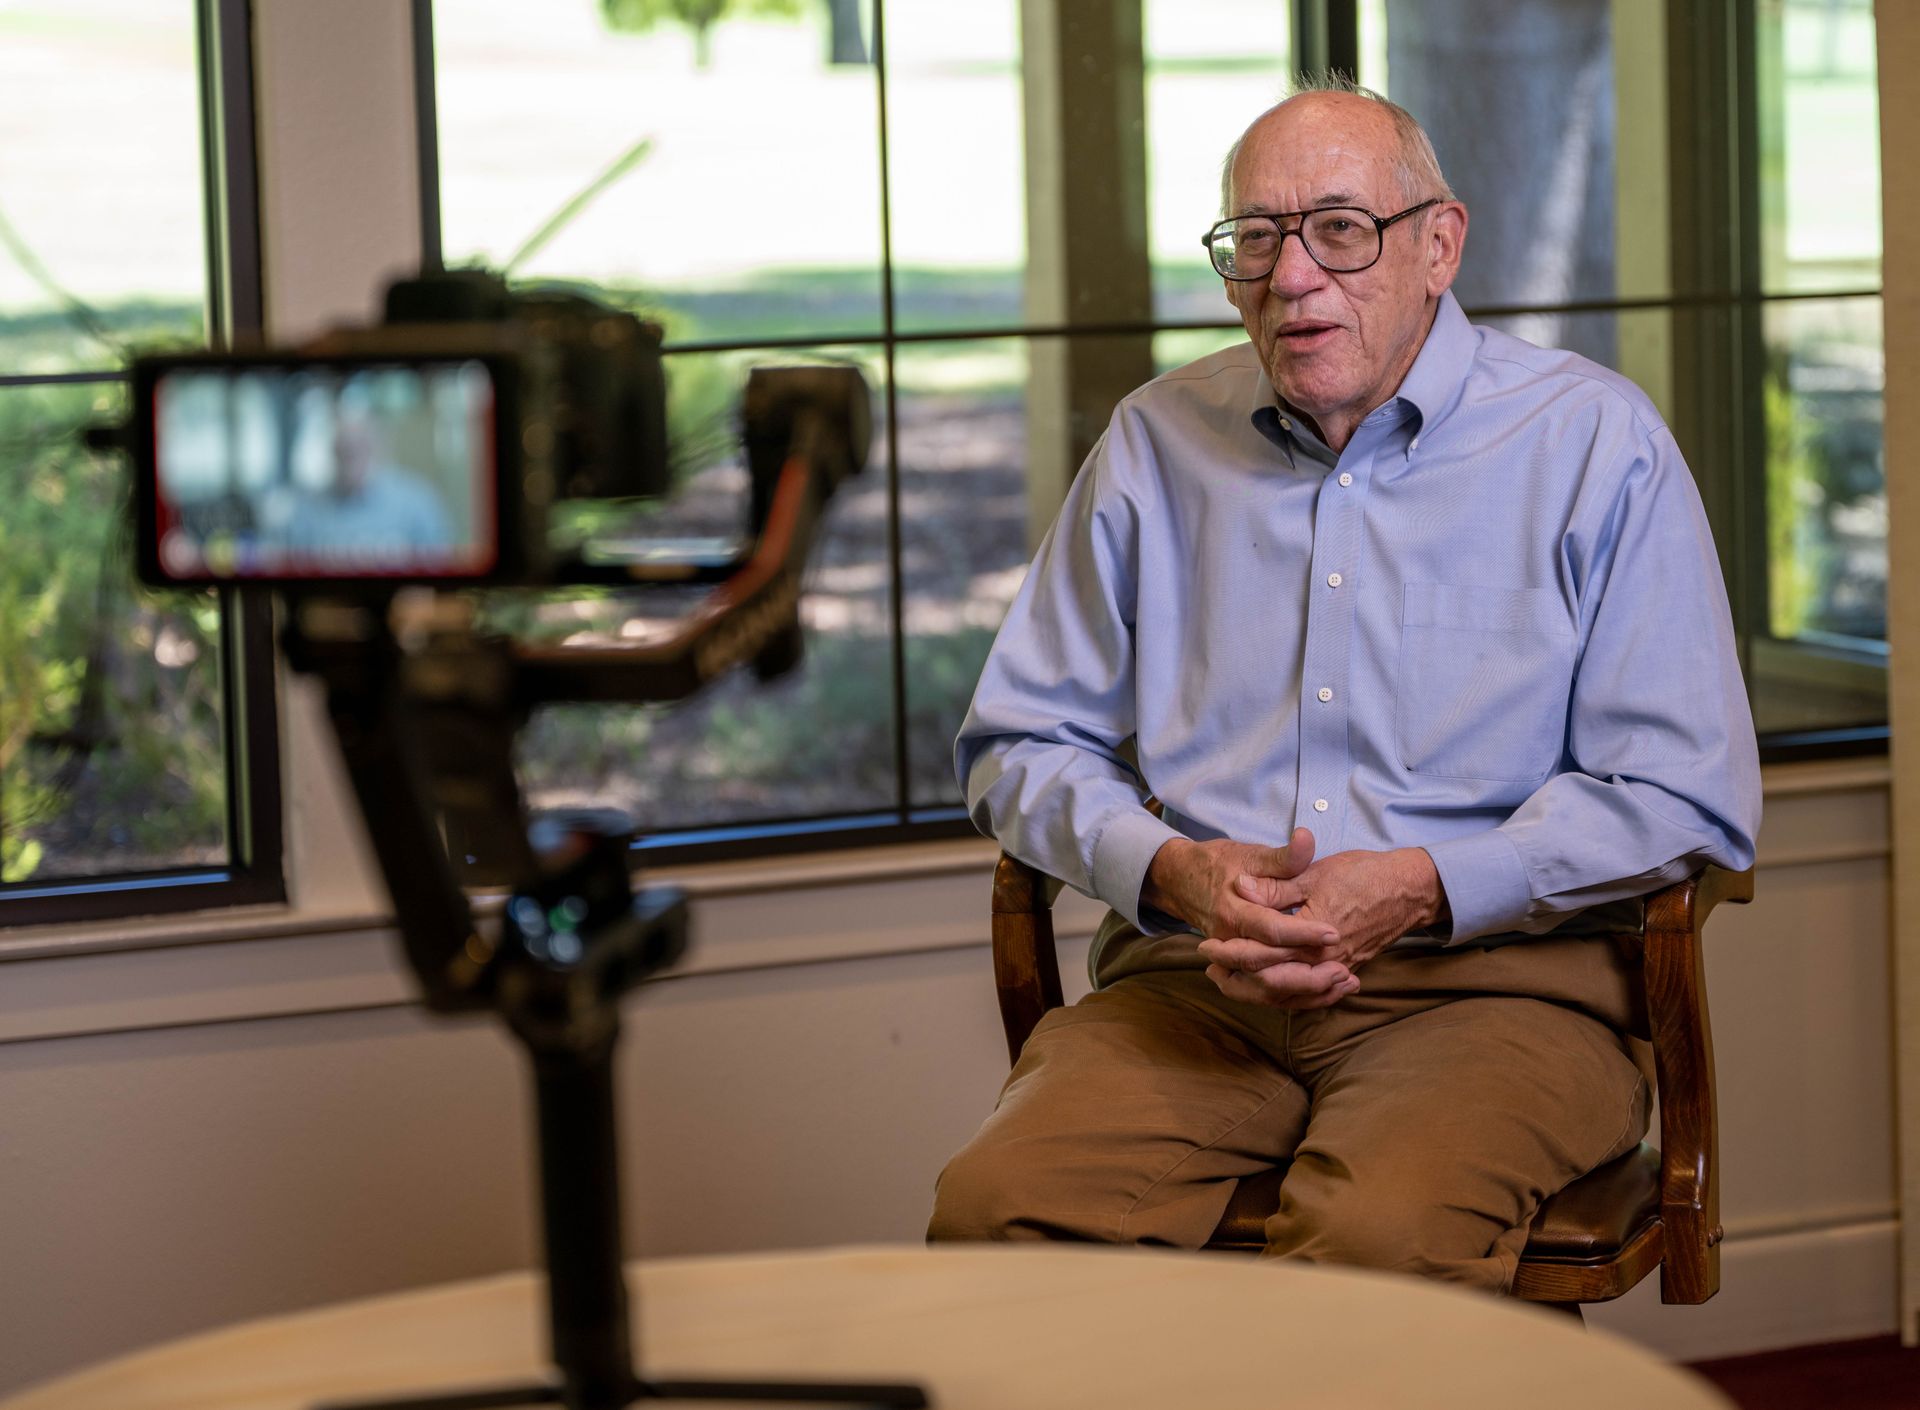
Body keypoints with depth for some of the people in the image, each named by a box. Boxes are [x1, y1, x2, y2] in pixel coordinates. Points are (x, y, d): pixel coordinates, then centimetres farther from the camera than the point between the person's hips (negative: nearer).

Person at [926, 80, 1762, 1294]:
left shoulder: (1594, 442, 4)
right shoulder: (1158, 444, 15)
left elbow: (1688, 797, -1)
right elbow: (1023, 743, 17)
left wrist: (1423, 888, -13)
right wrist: (1175, 869, -5)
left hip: (1495, 978, -3)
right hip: (1198, 984, 3)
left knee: (1381, 1240, -36)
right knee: (995, 1211, -27)